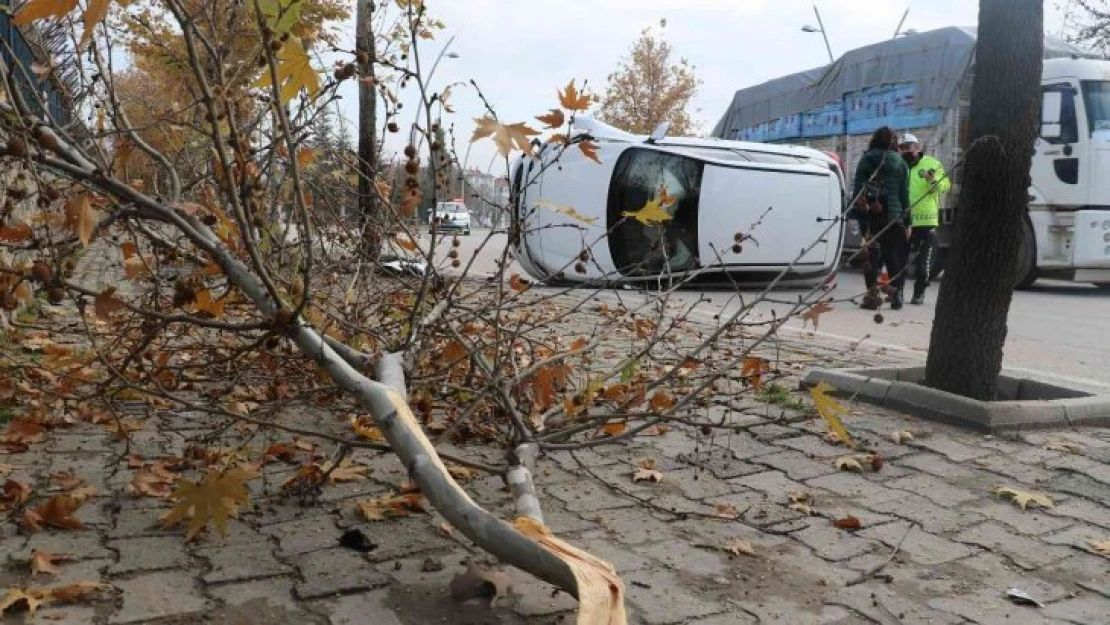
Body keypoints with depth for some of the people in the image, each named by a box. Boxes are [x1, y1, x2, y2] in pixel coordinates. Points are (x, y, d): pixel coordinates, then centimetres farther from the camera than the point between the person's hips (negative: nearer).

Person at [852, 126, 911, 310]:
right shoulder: (900, 163, 5)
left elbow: (857, 189, 0)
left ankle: (872, 293, 0)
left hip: (868, 217, 0)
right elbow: (904, 195, 4)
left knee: (871, 254, 3)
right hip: (893, 217, 0)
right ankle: (895, 293, 10)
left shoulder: (865, 160, 5)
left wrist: (856, 212, 1)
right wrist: (907, 220, 7)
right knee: (894, 255, 8)